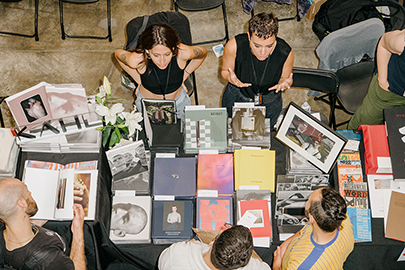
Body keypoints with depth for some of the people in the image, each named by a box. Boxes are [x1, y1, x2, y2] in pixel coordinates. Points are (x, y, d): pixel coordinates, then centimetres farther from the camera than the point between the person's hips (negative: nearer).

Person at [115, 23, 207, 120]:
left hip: (178, 102, 2)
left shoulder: (183, 53, -36)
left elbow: (203, 52, -11)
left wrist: (183, 78, -5)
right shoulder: (136, 60, -37)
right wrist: (139, 81, -7)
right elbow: (118, 53, -11)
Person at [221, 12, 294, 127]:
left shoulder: (286, 53, -30)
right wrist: (230, 78, -34)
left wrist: (284, 83, -31)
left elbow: (284, 78, -7)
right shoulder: (234, 46, -33)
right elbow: (225, 71, -10)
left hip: (269, 102, 1)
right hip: (237, 96, 0)